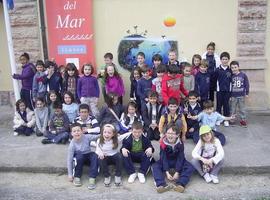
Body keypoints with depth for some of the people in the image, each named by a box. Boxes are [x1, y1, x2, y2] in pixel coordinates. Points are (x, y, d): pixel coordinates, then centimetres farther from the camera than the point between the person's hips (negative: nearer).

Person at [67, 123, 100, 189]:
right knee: (79, 156, -35)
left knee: (95, 156, -30)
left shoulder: (87, 137, -19)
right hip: (79, 157, -1)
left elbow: (98, 137, -14)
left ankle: (92, 179, -27)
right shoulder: (72, 144, -23)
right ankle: (77, 177, -17)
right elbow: (69, 159, -20)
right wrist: (70, 174, -20)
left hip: (89, 155, 2)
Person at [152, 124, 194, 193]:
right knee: (155, 167, -27)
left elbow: (180, 158, -18)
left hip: (177, 161, 0)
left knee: (190, 168, -25)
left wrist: (177, 172, -26)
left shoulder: (180, 144, -17)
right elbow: (163, 158, -19)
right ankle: (162, 184, -44)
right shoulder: (163, 143, -19)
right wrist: (167, 172, -27)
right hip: (166, 161, 0)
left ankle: (179, 184, -41)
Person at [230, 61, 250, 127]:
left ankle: (243, 120, 22)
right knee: (233, 109, 11)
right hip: (233, 96, 0)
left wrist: (247, 93, 0)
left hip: (241, 95, 0)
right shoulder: (231, 76, -7)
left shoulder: (243, 75, -8)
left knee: (242, 109, 12)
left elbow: (247, 84, -1)